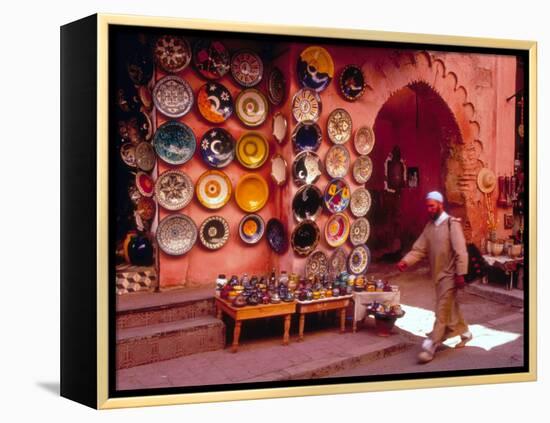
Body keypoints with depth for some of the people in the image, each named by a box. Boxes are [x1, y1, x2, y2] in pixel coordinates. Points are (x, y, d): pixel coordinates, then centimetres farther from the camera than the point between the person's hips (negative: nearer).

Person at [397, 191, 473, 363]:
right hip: (438, 274, 8)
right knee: (450, 307, 20)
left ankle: (430, 346, -7)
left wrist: (460, 274, -21)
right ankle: (464, 332, 40)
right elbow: (419, 249, 2)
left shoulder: (452, 223, -14)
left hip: (449, 275, -8)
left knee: (442, 311, -6)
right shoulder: (429, 226, 8)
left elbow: (460, 251, -17)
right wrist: (406, 261, -15)